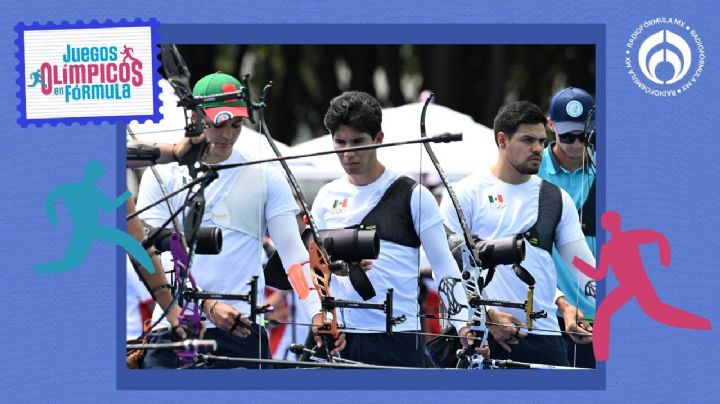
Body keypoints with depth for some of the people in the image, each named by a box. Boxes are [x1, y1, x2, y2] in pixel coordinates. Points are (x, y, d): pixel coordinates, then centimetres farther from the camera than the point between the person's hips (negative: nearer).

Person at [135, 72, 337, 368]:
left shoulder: (266, 179, 9)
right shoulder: (162, 177, 6)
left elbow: (293, 253, 2)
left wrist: (317, 313, -16)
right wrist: (207, 305, -18)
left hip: (243, 335, 0)